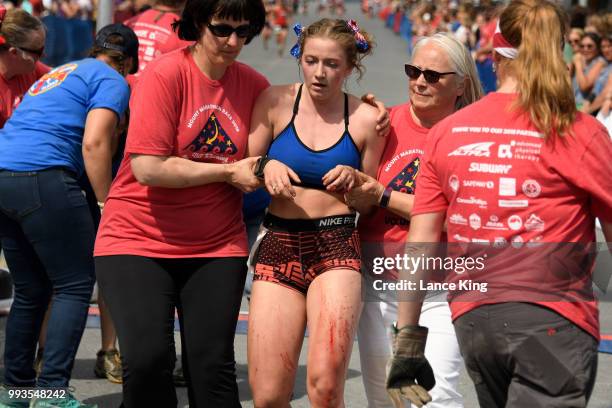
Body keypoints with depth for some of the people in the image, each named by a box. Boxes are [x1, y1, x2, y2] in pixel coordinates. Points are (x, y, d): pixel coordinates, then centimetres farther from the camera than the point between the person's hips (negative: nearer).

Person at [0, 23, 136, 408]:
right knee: (75, 285, -1)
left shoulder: (56, 75, 30)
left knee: (31, 289, 17)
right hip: (41, 176, -8)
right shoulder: (112, 80, 6)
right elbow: (94, 144, -9)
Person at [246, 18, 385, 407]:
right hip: (279, 245, 2)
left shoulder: (365, 118, 2)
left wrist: (355, 181, -8)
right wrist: (267, 168, -12)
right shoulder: (275, 102, 3)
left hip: (337, 247, -1)